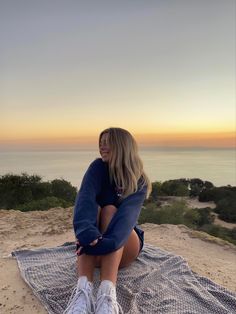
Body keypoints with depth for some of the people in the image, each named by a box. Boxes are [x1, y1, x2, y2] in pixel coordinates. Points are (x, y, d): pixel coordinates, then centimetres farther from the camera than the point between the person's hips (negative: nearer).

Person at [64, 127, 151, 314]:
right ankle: (83, 288, -45)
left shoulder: (139, 182, -14)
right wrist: (87, 232, -49)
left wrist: (106, 242, -53)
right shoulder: (98, 167, -10)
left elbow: (128, 213, -33)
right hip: (96, 246, 1)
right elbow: (85, 199, -29)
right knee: (93, 209, -29)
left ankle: (108, 292, -47)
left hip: (125, 246, -1)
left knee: (110, 210, -30)